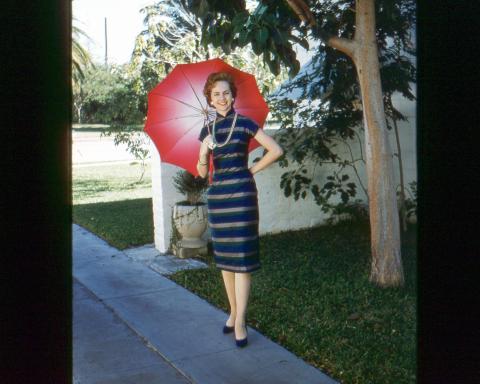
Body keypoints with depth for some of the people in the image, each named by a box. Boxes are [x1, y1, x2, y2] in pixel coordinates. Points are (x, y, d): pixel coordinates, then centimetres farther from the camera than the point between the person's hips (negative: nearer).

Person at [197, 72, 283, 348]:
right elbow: (202, 172, 10)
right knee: (223, 256, 10)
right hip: (217, 193, 5)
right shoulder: (207, 130, 10)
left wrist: (252, 170, -2)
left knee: (242, 257, -6)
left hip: (241, 191, -5)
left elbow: (276, 150, -4)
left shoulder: (244, 123, -1)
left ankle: (240, 323, -2)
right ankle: (233, 312, 24)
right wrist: (203, 155, -10)